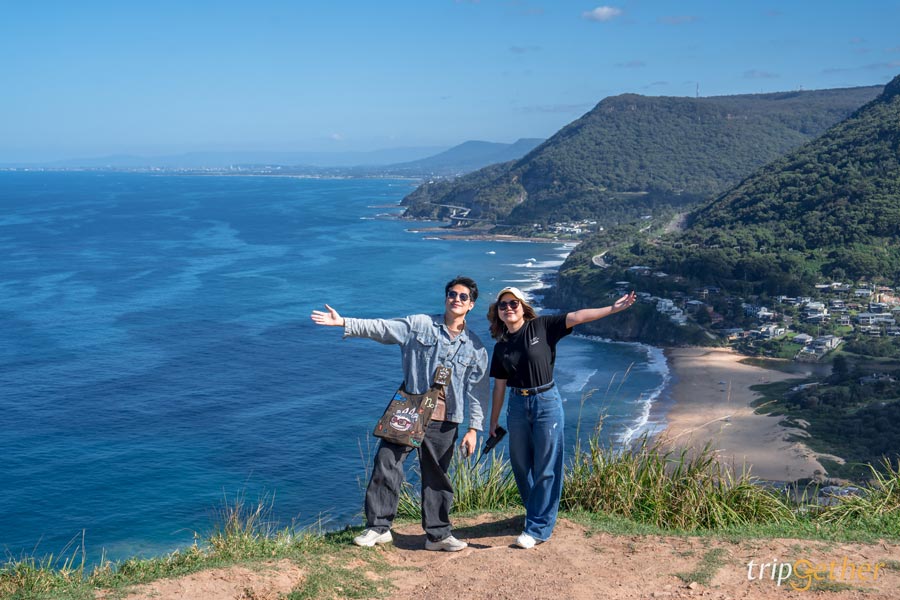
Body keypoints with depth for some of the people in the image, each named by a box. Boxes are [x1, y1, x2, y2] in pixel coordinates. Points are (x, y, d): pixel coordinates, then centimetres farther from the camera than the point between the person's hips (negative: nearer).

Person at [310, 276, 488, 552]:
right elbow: (382, 328, -2)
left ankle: (438, 534, 21)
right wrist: (343, 322, -12)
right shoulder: (420, 324, 3)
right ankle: (378, 527, 5)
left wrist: (474, 428, -1)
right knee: (387, 464, -7)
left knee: (437, 477, 8)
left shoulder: (475, 347, 7)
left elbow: (479, 389, 6)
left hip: (444, 420, 1)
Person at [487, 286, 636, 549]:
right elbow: (499, 385, 12)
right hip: (517, 405, 4)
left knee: (546, 468, -1)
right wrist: (493, 422, 14)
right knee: (520, 465, 11)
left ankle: (538, 528, 6)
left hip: (546, 402, -4)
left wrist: (613, 309, -21)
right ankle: (536, 511, 33)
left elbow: (576, 317, -12)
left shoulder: (542, 327, -4)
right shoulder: (501, 347, 7)